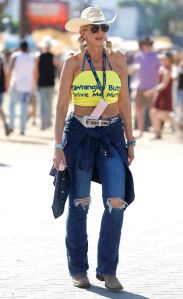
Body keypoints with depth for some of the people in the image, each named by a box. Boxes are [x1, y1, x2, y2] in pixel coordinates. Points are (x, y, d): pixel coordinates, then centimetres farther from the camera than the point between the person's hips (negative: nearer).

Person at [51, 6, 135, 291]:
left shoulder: (118, 59, 3)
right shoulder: (72, 62, -4)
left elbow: (124, 102, 8)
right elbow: (61, 105, -4)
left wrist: (130, 141, 7)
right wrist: (58, 145, -10)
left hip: (111, 136, 2)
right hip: (79, 135, -2)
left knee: (116, 202, -10)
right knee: (79, 203, 5)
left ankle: (107, 269, 2)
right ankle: (78, 269, 18)